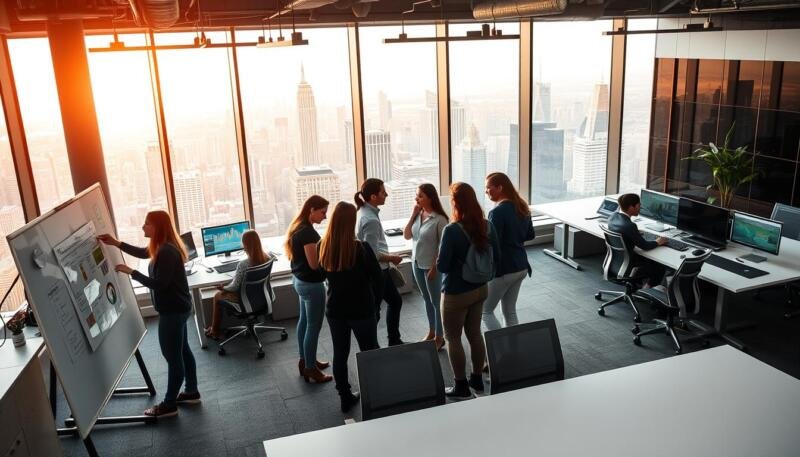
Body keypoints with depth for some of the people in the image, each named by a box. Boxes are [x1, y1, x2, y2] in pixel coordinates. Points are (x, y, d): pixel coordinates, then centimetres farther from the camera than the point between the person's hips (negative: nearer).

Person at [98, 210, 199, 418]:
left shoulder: (167, 252, -25)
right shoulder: (163, 247, 7)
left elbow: (159, 284, -26)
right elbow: (142, 252, 25)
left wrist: (131, 272, -20)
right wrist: (117, 243, 14)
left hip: (173, 310, -10)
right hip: (176, 308, 10)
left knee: (172, 356, 0)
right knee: (182, 351, 18)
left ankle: (169, 404, 11)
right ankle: (192, 392, 30)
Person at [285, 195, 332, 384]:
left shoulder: (297, 227, 5)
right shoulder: (308, 232, -24)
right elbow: (314, 264, -24)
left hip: (299, 280, 10)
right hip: (311, 284, -10)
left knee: (304, 321, 20)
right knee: (314, 326, 1)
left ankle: (305, 361, 33)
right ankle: (310, 368, 12)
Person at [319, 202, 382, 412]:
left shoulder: (323, 247, -8)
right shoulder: (361, 248, -20)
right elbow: (378, 279, -11)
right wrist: (374, 303, 2)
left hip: (335, 310, 4)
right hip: (362, 310, -4)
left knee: (340, 354, 16)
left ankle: (345, 397, 28)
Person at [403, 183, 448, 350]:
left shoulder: (439, 219, -19)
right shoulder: (418, 215, 0)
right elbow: (407, 236, 1)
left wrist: (435, 267, -16)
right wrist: (413, 215, -8)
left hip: (431, 265, -7)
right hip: (417, 263, 7)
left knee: (436, 301, 7)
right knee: (427, 299, 20)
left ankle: (439, 337, 21)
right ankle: (431, 331, 35)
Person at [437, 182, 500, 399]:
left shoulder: (452, 231, -25)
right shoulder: (487, 226, -6)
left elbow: (442, 266, -23)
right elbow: (496, 257, 3)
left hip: (456, 293, -6)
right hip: (480, 289, 6)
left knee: (453, 338, 11)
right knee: (475, 333, 21)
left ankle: (461, 386, 21)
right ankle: (477, 379, 35)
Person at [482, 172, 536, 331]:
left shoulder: (497, 212, -20)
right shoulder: (522, 207, 6)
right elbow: (530, 235, 16)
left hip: (503, 270, -8)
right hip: (521, 267, 8)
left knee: (486, 311, 7)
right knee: (510, 311, 17)